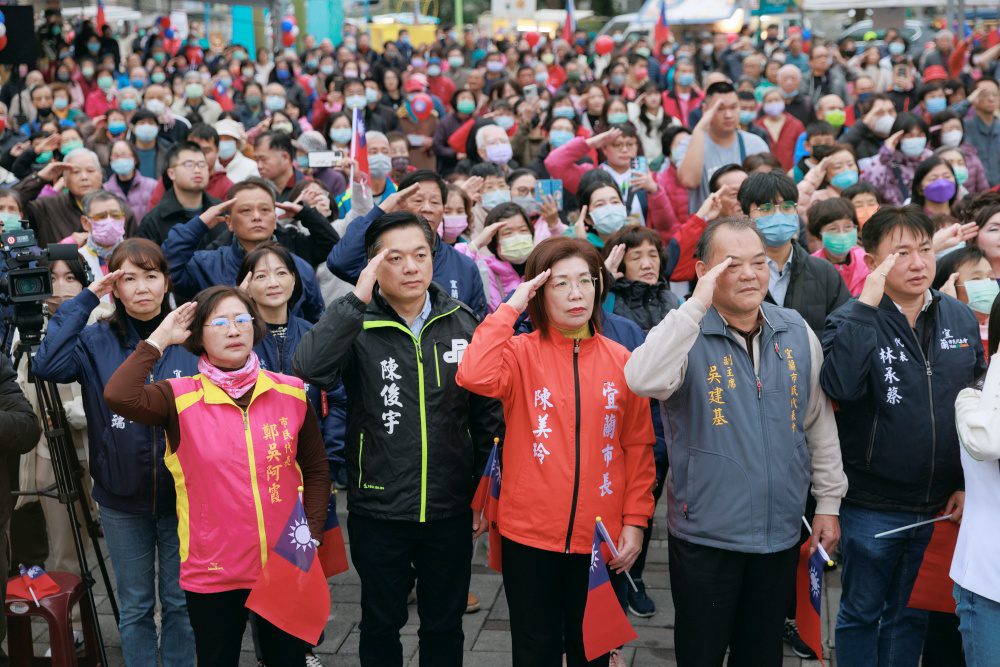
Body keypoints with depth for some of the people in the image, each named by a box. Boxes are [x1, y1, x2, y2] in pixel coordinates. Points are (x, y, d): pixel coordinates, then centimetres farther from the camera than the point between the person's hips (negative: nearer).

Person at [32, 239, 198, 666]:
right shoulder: (97, 342, -4)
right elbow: (48, 365, -23)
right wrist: (85, 300, -16)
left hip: (182, 496, 0)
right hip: (122, 501, 0)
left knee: (180, 601, 14)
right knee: (135, 606, 15)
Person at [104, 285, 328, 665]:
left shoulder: (292, 392, -1)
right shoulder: (180, 398, -8)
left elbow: (315, 469, 7)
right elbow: (118, 396, -27)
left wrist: (312, 536, -2)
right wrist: (160, 339, -17)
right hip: (212, 575, -2)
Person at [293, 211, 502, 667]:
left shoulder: (462, 323, 0)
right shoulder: (357, 326, -8)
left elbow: (486, 414, 6)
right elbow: (311, 369, -28)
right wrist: (357, 299, -29)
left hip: (450, 511, 2)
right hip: (378, 511, -2)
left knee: (445, 625, 17)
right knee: (381, 624, 16)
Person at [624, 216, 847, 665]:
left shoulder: (796, 331, 2)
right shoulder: (688, 334, -11)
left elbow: (819, 421, 10)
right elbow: (642, 381, -33)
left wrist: (828, 501, 9)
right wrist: (696, 305, -32)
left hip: (780, 531, 4)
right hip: (705, 533, -4)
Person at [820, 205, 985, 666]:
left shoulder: (961, 318, 1)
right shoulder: (852, 320, -11)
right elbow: (840, 386, -31)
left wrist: (967, 483, 5)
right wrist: (867, 304, -29)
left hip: (941, 507, 4)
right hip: (871, 508, -3)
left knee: (911, 616, 18)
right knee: (861, 613, 13)